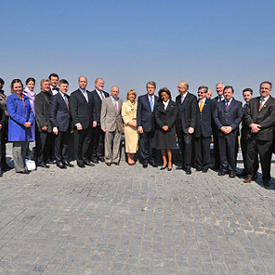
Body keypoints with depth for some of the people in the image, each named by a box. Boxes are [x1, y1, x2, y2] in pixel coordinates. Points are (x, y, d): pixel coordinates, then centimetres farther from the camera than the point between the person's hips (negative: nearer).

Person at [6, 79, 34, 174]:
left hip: (26, 127, 6)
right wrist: (24, 122, -17)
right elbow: (12, 113, -10)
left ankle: (23, 166, 17)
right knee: (17, 147, -4)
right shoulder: (10, 98, -1)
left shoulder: (25, 98, 16)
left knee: (24, 147, 9)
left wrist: (30, 121, -5)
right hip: (16, 126, -5)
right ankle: (19, 168, 1)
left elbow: (30, 111, 14)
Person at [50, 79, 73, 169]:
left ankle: (65, 159, 24)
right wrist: (54, 126, -15)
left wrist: (71, 125, 13)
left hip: (67, 125, 6)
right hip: (60, 125, -6)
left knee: (66, 143, 13)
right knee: (58, 144, 3)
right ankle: (59, 161, 14)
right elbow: (52, 113, -9)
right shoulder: (55, 97, -6)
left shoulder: (68, 97, 14)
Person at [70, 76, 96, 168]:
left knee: (87, 142, 9)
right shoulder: (74, 95, -2)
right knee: (78, 143, 2)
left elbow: (93, 108, 18)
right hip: (80, 123, -5)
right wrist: (77, 123, -15)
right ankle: (79, 160, 13)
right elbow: (73, 110, -8)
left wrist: (94, 120, 8)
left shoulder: (90, 94, 17)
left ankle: (85, 159, 20)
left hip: (89, 124, 5)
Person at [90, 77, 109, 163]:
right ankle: (93, 155, 12)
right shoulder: (91, 94, -4)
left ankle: (100, 154, 22)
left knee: (102, 138, 12)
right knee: (94, 139, 2)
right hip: (96, 121, -5)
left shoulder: (106, 94, 16)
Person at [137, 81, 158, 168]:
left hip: (154, 126, 2)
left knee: (153, 144, 8)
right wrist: (139, 125, -7)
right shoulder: (141, 98, 4)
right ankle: (145, 160, 14)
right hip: (144, 125, -2)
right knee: (143, 143, 2)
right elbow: (138, 113, 1)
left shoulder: (158, 99, 9)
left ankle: (152, 159, 21)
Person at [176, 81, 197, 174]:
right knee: (181, 146, 8)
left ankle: (188, 166, -8)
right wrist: (176, 125, 11)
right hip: (179, 126, 6)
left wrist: (192, 126, -15)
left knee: (188, 144, -12)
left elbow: (194, 113, -8)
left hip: (187, 126, -6)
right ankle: (184, 164, 18)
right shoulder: (177, 98, 14)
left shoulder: (192, 98, -4)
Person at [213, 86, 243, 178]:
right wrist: (221, 127, -7)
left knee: (231, 151, -2)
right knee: (222, 151, 4)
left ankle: (232, 170, 10)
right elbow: (215, 116, 7)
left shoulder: (237, 104, 7)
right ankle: (223, 168, 15)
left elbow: (239, 117, -1)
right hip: (221, 131, 2)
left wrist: (231, 127, -12)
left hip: (232, 132, -2)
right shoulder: (219, 104, 14)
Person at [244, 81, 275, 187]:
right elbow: (247, 114, 7)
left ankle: (266, 178, 19)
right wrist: (252, 124, -11)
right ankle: (250, 175, 25)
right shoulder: (252, 101, 15)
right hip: (252, 134, 4)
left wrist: (259, 126, -14)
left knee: (265, 158, 4)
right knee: (250, 156, 9)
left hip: (265, 135, -4)